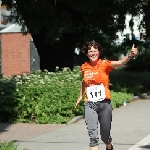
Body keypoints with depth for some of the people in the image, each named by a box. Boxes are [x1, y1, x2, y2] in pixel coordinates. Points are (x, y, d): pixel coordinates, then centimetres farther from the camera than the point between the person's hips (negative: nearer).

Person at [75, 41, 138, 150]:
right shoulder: (84, 67, 4)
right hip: (89, 105, 2)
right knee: (93, 136, -13)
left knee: (105, 136, 12)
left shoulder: (104, 64, -7)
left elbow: (120, 63, -28)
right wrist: (80, 96, 33)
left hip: (105, 104, -1)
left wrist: (130, 55, -47)